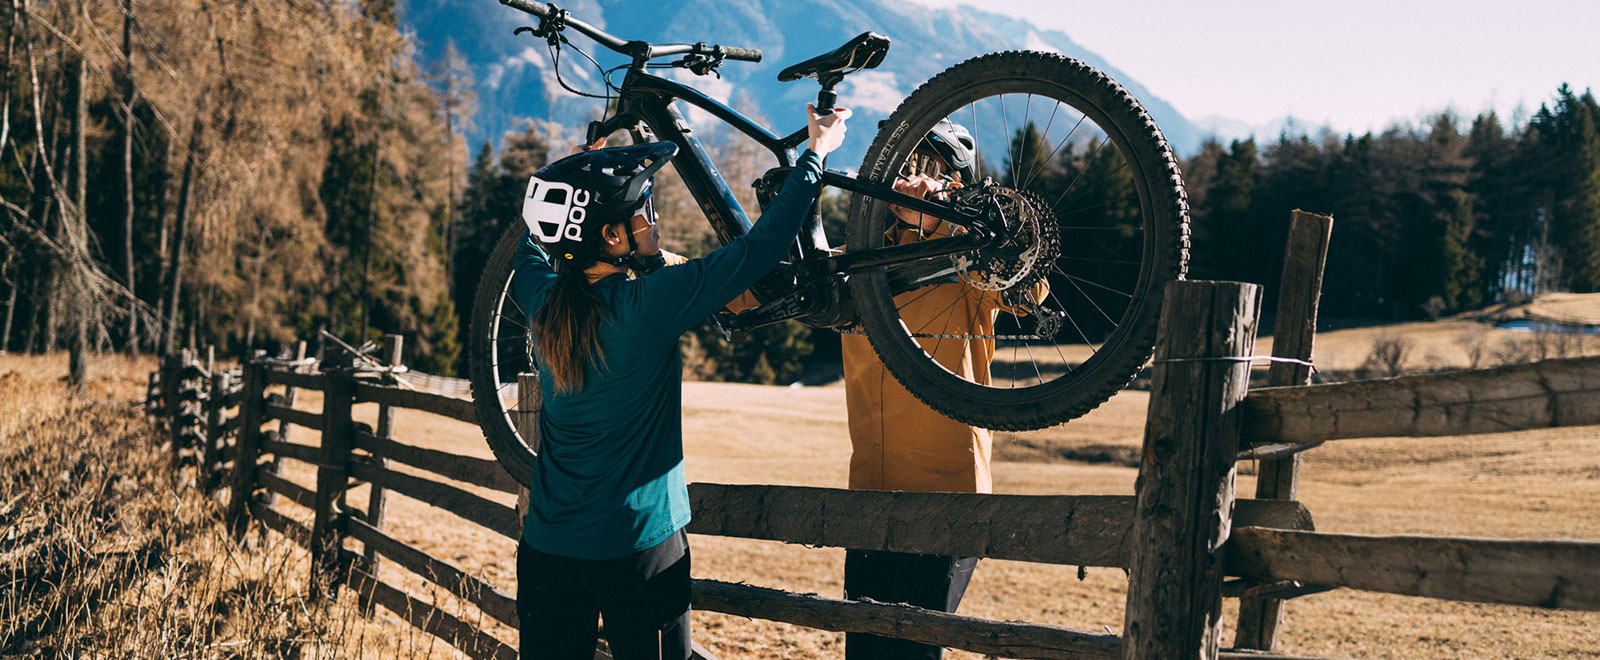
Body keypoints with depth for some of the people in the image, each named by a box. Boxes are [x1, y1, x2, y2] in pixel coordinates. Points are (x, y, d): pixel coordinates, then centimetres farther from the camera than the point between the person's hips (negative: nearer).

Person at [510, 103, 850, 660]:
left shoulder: (543, 299, -2)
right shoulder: (647, 304, -19)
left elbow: (533, 242, 22)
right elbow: (761, 248, -17)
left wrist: (605, 171, 30)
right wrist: (817, 152, -5)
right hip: (637, 549, -5)